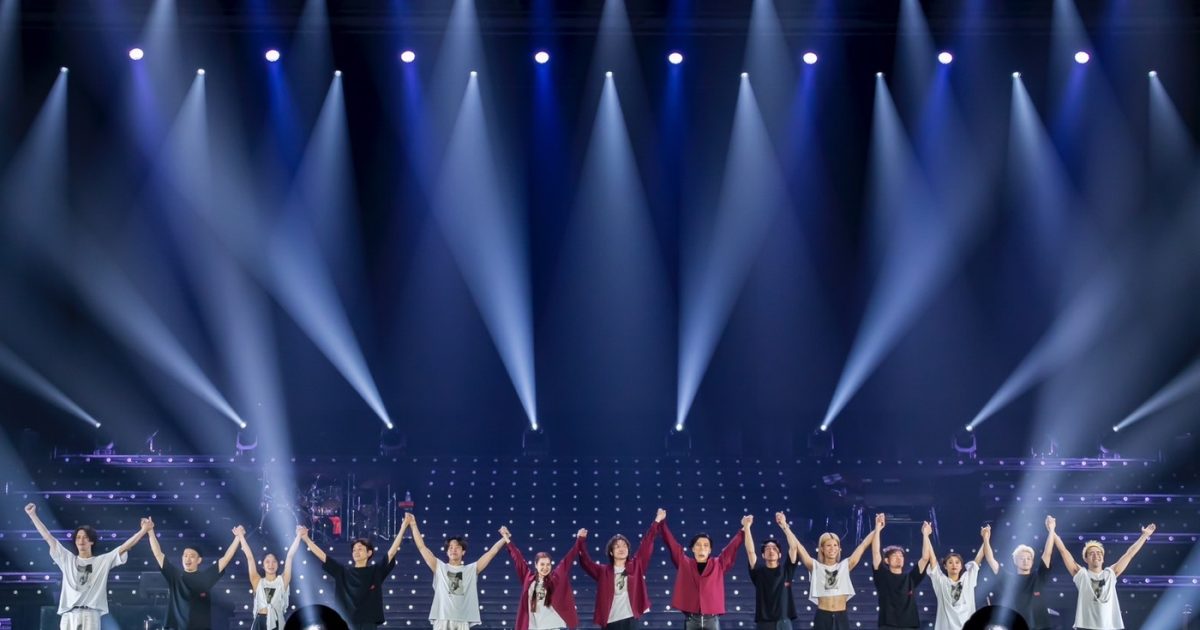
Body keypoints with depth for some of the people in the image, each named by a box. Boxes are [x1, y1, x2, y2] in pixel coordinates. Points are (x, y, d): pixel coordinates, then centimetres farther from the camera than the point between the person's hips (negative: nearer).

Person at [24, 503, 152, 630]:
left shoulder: (103, 561, 11)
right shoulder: (67, 559, 16)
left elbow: (124, 547, 5)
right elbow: (48, 538, 16)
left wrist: (143, 531, -5)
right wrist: (32, 515, 15)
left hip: (90, 616, -2)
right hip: (69, 615, 2)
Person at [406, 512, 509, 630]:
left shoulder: (471, 570, 15)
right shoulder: (439, 567, 13)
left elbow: (491, 552, 13)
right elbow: (422, 547, 9)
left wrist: (504, 538, 7)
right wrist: (413, 524, 5)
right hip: (442, 620, -1)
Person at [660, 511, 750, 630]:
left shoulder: (718, 565, 8)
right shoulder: (684, 564, 7)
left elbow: (732, 547, 9)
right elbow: (671, 543, 7)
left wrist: (744, 529, 4)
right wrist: (662, 523, 6)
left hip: (712, 619, 0)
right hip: (691, 619, 0)